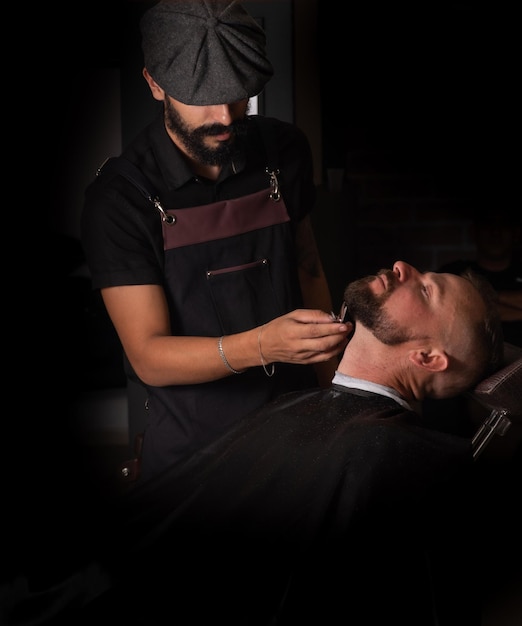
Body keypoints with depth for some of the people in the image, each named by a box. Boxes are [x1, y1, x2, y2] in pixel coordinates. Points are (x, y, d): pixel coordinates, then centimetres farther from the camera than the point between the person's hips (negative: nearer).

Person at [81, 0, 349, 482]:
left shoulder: (284, 150, -2)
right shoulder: (118, 197, -15)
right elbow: (149, 357, -18)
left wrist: (333, 390, 6)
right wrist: (262, 346, -33)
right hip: (192, 448, -3)